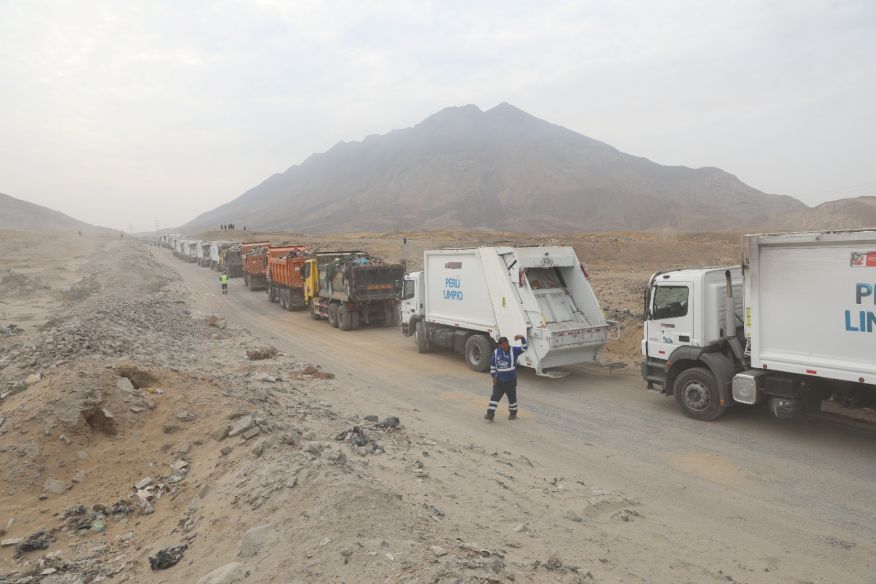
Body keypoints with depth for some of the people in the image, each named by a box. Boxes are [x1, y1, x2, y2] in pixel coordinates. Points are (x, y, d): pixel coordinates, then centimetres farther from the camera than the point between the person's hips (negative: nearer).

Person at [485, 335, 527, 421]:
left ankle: (513, 413, 32)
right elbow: (493, 365, 9)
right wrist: (493, 376, 3)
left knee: (512, 397, 13)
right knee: (495, 397, -4)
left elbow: (524, 348, -26)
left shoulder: (513, 350, -10)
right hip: (499, 380, 2)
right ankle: (490, 415, -3)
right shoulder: (496, 352, -1)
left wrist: (522, 338, -41)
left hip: (511, 380, -2)